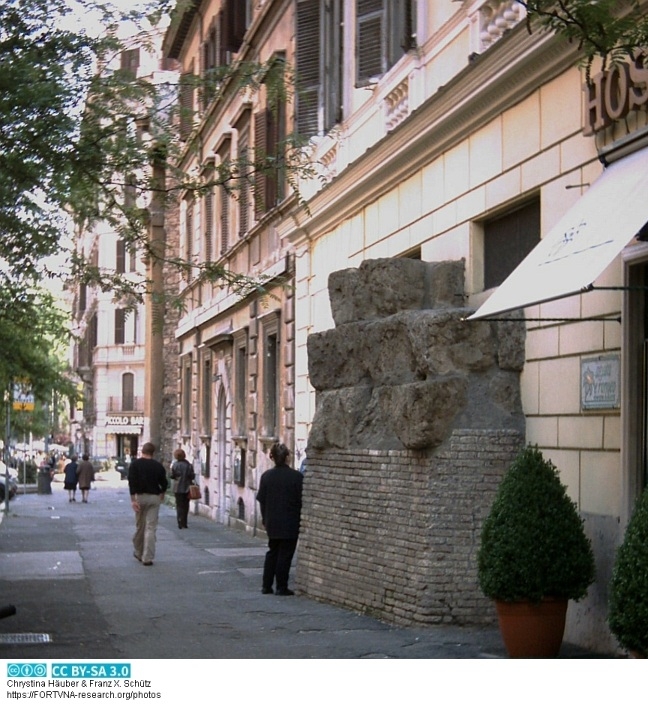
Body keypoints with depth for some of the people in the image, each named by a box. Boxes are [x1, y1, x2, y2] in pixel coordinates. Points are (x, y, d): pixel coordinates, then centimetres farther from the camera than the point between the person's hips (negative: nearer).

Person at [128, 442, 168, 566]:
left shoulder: (135, 464, -3)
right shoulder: (158, 466, 2)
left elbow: (132, 482, -12)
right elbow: (164, 483, 8)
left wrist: (133, 499, -13)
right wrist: (162, 493, 29)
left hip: (140, 496, 0)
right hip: (154, 497, 0)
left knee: (139, 526, 15)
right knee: (151, 527, -1)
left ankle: (138, 553, 28)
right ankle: (147, 558, -7)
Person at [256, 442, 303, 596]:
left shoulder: (266, 476, -2)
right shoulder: (296, 476, -13)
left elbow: (261, 500, 3)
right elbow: (301, 500, -11)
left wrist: (265, 519, 14)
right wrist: (300, 519, 1)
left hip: (272, 523, 4)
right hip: (290, 524, -4)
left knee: (272, 553, 16)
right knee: (285, 554, 2)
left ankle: (266, 586, 17)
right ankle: (282, 587, 5)